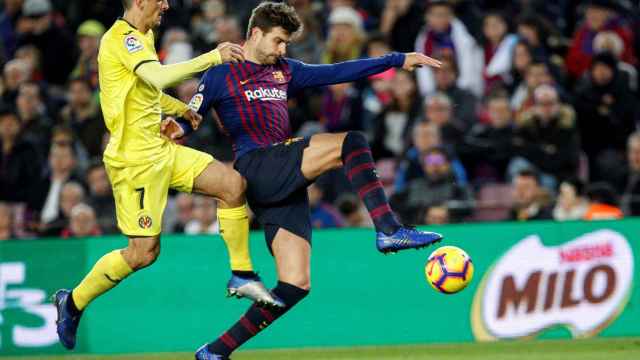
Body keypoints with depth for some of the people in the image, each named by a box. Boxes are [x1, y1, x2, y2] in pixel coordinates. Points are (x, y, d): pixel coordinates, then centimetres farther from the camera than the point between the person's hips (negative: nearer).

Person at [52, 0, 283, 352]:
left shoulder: (140, 37, 14)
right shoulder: (122, 39, -17)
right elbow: (159, 77, -35)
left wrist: (180, 108, 24)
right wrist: (213, 57, -33)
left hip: (160, 149, 9)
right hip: (134, 159, -9)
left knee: (232, 183, -3)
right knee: (144, 252, -7)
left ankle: (242, 275, 6)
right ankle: (73, 302, 11)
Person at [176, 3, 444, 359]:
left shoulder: (285, 71, 23)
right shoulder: (221, 74, 6)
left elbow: (338, 72, 22)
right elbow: (190, 116, 0)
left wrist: (398, 60, 19)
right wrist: (178, 129, -25)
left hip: (287, 183, 7)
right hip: (256, 169, -7)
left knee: (295, 285, -2)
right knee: (352, 143, -20)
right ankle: (390, 230, -27)